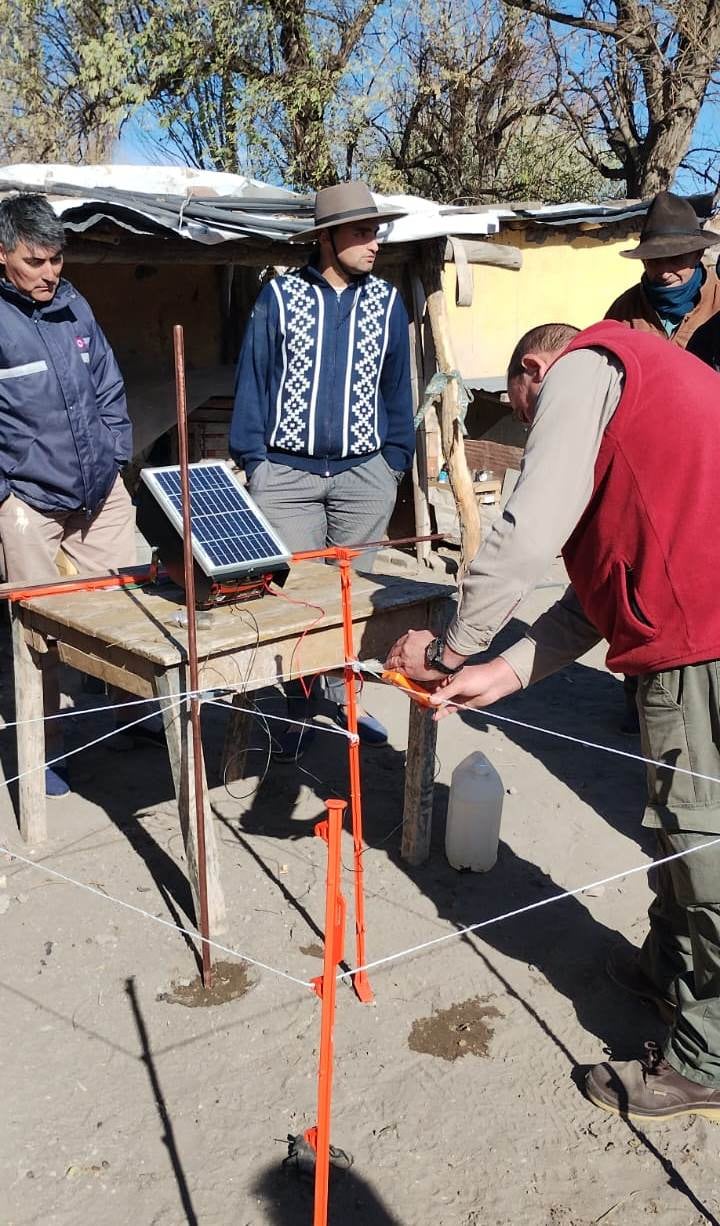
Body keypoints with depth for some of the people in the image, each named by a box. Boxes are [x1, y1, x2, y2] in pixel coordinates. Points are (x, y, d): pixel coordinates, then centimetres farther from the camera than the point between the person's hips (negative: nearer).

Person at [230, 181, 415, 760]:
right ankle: (297, 708, 17)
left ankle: (344, 694, 26)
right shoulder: (279, 295, 1)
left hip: (364, 473, 2)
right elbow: (254, 379, 3)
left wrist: (396, 462, 7)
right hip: (287, 472, -1)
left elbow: (396, 386, 11)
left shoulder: (386, 301, 6)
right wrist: (252, 460, -2)